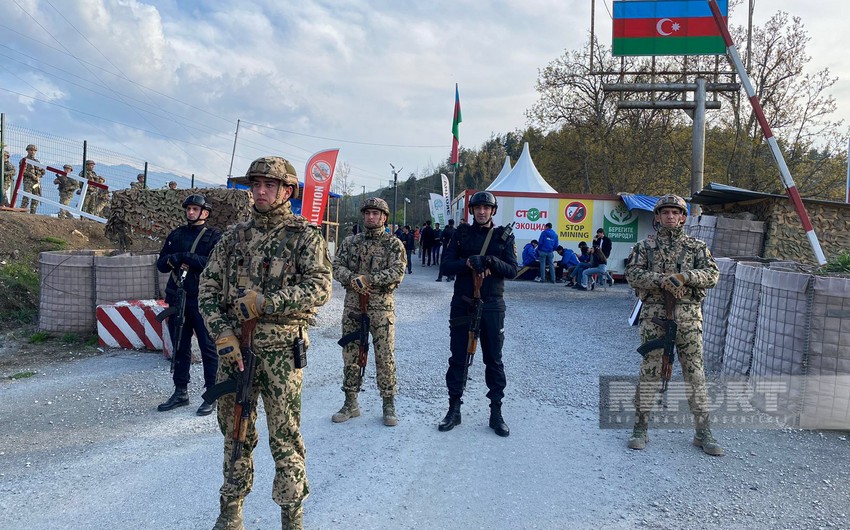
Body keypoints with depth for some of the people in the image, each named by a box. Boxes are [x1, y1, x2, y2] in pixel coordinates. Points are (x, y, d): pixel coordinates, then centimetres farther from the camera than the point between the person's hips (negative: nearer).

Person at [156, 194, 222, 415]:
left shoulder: (214, 237, -1)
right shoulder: (176, 235, 15)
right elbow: (161, 263, 12)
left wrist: (184, 257, -16)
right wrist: (174, 260, -11)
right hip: (177, 298, 6)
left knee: (208, 347, 0)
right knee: (179, 347, 13)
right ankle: (180, 392, 24)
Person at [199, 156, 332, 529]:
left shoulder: (305, 236, -1)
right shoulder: (234, 235, 11)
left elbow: (319, 287, -14)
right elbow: (208, 287, 7)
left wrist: (263, 302, -20)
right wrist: (223, 334, -6)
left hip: (281, 349, -4)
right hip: (233, 346, 4)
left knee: (284, 436, 3)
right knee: (235, 432, 15)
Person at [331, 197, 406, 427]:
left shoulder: (393, 244, 0)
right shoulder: (350, 242, 11)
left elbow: (397, 272, -12)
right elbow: (337, 266, 4)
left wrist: (369, 279, -19)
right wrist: (353, 279, -16)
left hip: (381, 307, -3)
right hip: (352, 306, 4)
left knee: (385, 357, 1)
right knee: (350, 355, 10)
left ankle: (389, 405, 13)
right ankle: (350, 403, 22)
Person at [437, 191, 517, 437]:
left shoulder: (504, 236, 4)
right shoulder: (461, 234, 6)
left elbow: (512, 270, -3)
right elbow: (446, 265, -1)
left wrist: (491, 262, -20)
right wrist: (468, 263, -18)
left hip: (492, 306, -1)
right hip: (462, 304, 1)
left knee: (494, 360, 6)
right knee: (458, 358, 7)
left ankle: (496, 412, 16)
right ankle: (454, 409, 19)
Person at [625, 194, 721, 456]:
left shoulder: (697, 246, 11)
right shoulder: (645, 246, 8)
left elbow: (712, 274, 0)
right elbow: (633, 274, -4)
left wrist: (685, 276, -17)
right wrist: (661, 280, -17)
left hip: (688, 317, 1)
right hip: (654, 315, -1)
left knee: (694, 373, 4)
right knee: (649, 372, 2)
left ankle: (703, 432, 13)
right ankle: (640, 429, 12)